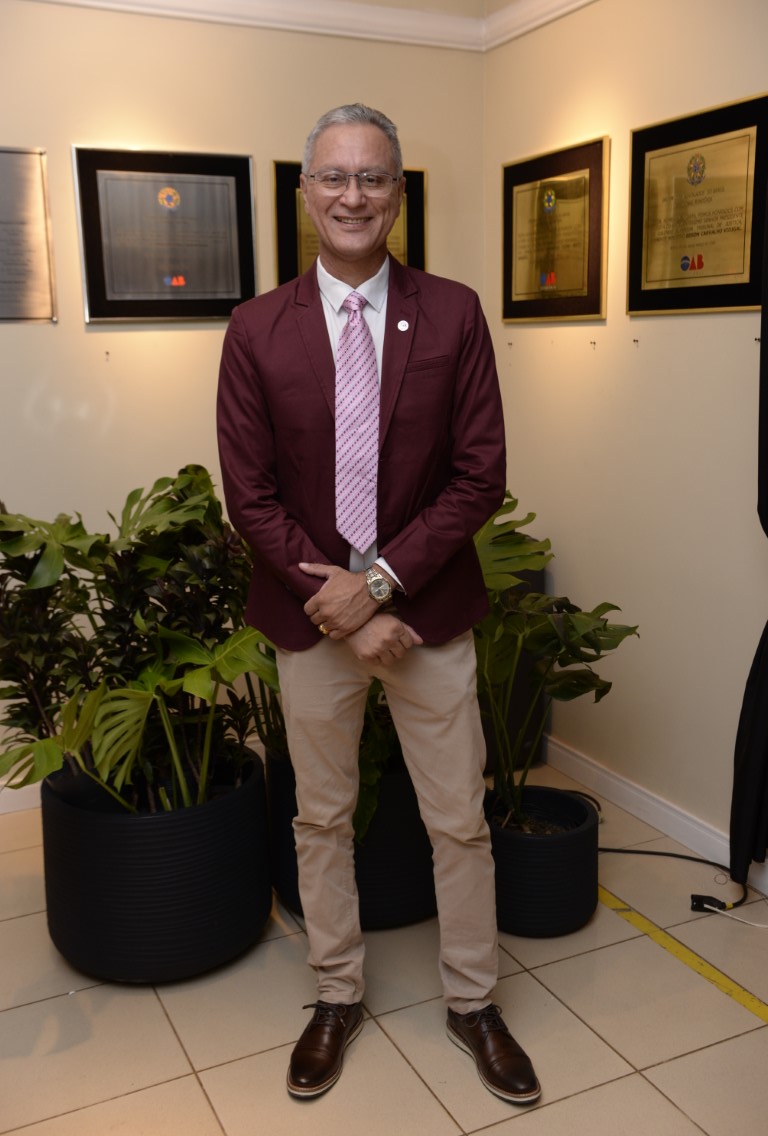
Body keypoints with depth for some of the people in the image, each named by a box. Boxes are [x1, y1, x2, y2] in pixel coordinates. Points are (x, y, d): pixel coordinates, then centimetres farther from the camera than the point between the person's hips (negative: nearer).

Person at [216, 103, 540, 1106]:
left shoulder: (454, 315, -4)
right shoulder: (257, 329, -3)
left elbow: (480, 476, -7)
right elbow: (250, 495, -5)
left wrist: (379, 580, -15)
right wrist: (337, 600, -13)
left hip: (429, 607, 0)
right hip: (309, 614, 1)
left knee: (460, 822, 11)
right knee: (322, 818, 16)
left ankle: (473, 1002, 34)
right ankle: (337, 996, 38)